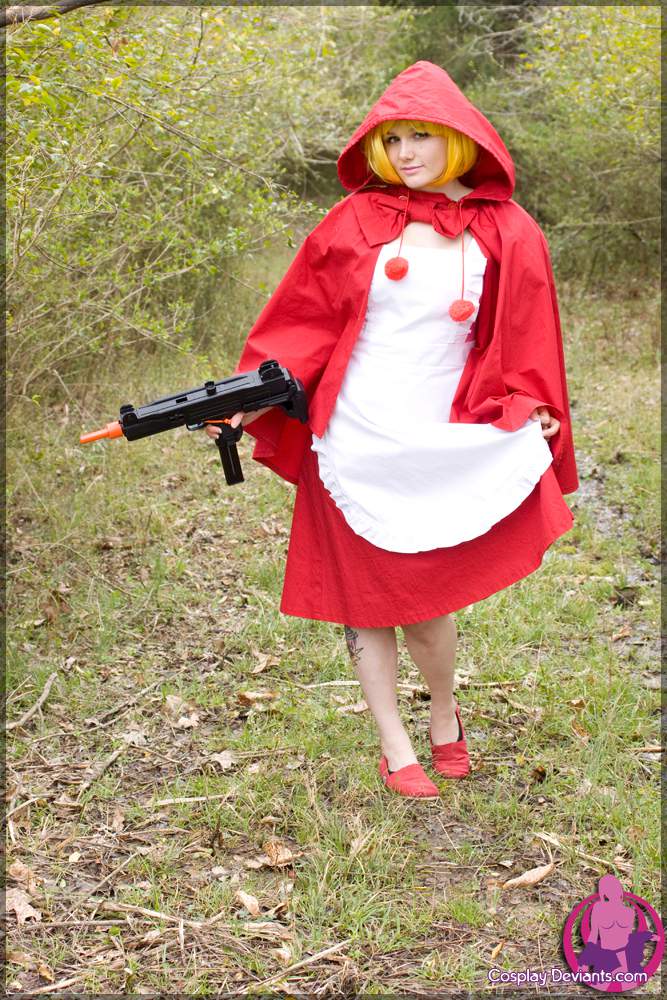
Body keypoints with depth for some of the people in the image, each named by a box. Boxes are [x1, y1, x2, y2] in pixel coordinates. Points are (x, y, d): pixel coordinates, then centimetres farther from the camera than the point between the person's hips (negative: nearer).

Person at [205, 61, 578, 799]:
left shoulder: (507, 236, 3)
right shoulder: (357, 222, 2)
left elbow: (523, 353, 8)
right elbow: (305, 322, 2)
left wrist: (527, 418, -5)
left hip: (439, 449, -1)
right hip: (353, 441, 1)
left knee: (425, 605, -2)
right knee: (364, 598, 7)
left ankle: (445, 713, 30)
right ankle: (395, 748, 24)